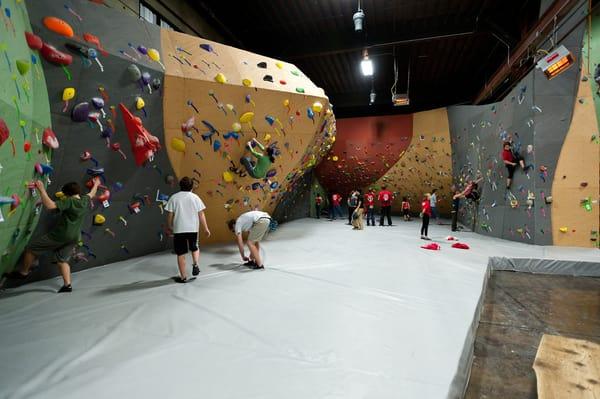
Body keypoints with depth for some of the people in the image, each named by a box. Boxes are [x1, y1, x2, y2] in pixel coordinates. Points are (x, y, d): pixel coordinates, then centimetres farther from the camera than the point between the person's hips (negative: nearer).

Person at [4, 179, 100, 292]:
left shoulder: (68, 202, -17)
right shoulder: (86, 200, 3)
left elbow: (49, 205, -30)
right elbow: (92, 194, 25)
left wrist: (41, 190, -23)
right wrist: (96, 184, 43)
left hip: (59, 235, -7)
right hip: (74, 237, 7)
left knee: (31, 249, 15)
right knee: (62, 260, 18)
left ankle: (23, 272, 30)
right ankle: (67, 285, 9)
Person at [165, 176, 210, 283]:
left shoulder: (174, 198, -1)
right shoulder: (195, 197, 0)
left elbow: (170, 215, -1)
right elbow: (201, 215, -1)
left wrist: (169, 227, 14)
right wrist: (206, 228, 6)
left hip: (179, 229, -1)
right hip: (193, 229, 1)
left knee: (181, 254, 8)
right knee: (195, 248, 26)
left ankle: (183, 277, 14)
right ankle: (195, 264, 4)